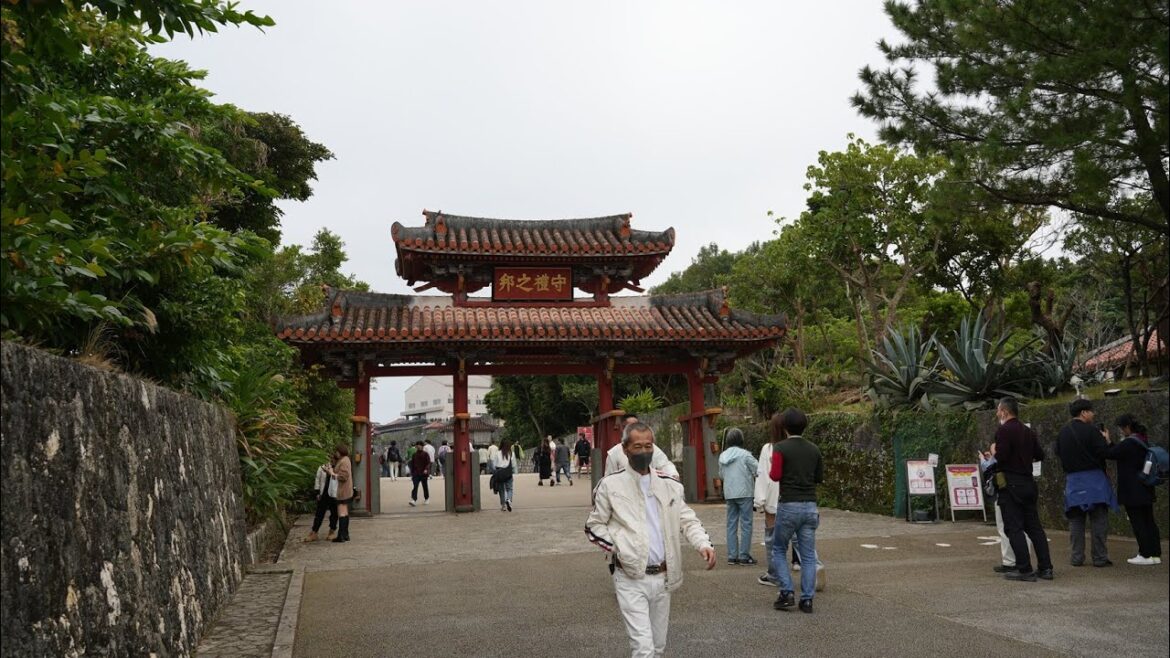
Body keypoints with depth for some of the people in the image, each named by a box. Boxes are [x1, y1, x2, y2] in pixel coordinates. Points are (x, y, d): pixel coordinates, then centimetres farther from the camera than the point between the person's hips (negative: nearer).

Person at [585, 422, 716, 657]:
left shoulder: (669, 484, 7)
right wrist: (617, 547, -12)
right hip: (631, 579, -4)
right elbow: (594, 526, 3)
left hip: (662, 577, 5)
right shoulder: (610, 485, -3)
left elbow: (687, 520, 8)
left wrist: (703, 544, -10)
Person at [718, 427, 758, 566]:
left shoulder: (722, 456, 6)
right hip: (744, 493, -6)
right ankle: (744, 556, 0)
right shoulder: (744, 454, -11)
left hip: (729, 494, 6)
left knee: (731, 524, 10)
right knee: (745, 524, 0)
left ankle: (732, 556, 11)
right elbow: (758, 469, -10)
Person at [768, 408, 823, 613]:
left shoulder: (780, 448, -9)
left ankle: (787, 593, 2)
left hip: (789, 506, -4)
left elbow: (775, 475, -14)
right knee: (808, 555, 8)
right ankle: (807, 599, 6)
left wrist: (770, 470, 6)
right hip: (810, 506, 4)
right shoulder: (814, 449, 6)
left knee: (778, 550, 12)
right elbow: (820, 477, 12)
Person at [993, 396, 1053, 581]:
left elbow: (1001, 458, -20)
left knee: (1014, 528, -4)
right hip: (1028, 483, 8)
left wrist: (992, 455, 0)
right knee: (1034, 526, 12)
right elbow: (1040, 455, 14)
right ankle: (1045, 567, 12)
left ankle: (1025, 569, -5)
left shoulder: (1003, 431, -12)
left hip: (1010, 484, -8)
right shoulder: (1028, 431, 12)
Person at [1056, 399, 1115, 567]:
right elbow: (1105, 453, -15)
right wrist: (1106, 441, 3)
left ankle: (1076, 557, 10)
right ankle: (1100, 557, 4)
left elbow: (1058, 453, 13)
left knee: (1075, 520, 10)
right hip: (1093, 478, -5)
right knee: (1098, 520, 2)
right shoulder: (1091, 431, -12)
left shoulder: (1062, 433, 6)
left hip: (1072, 480, 5)